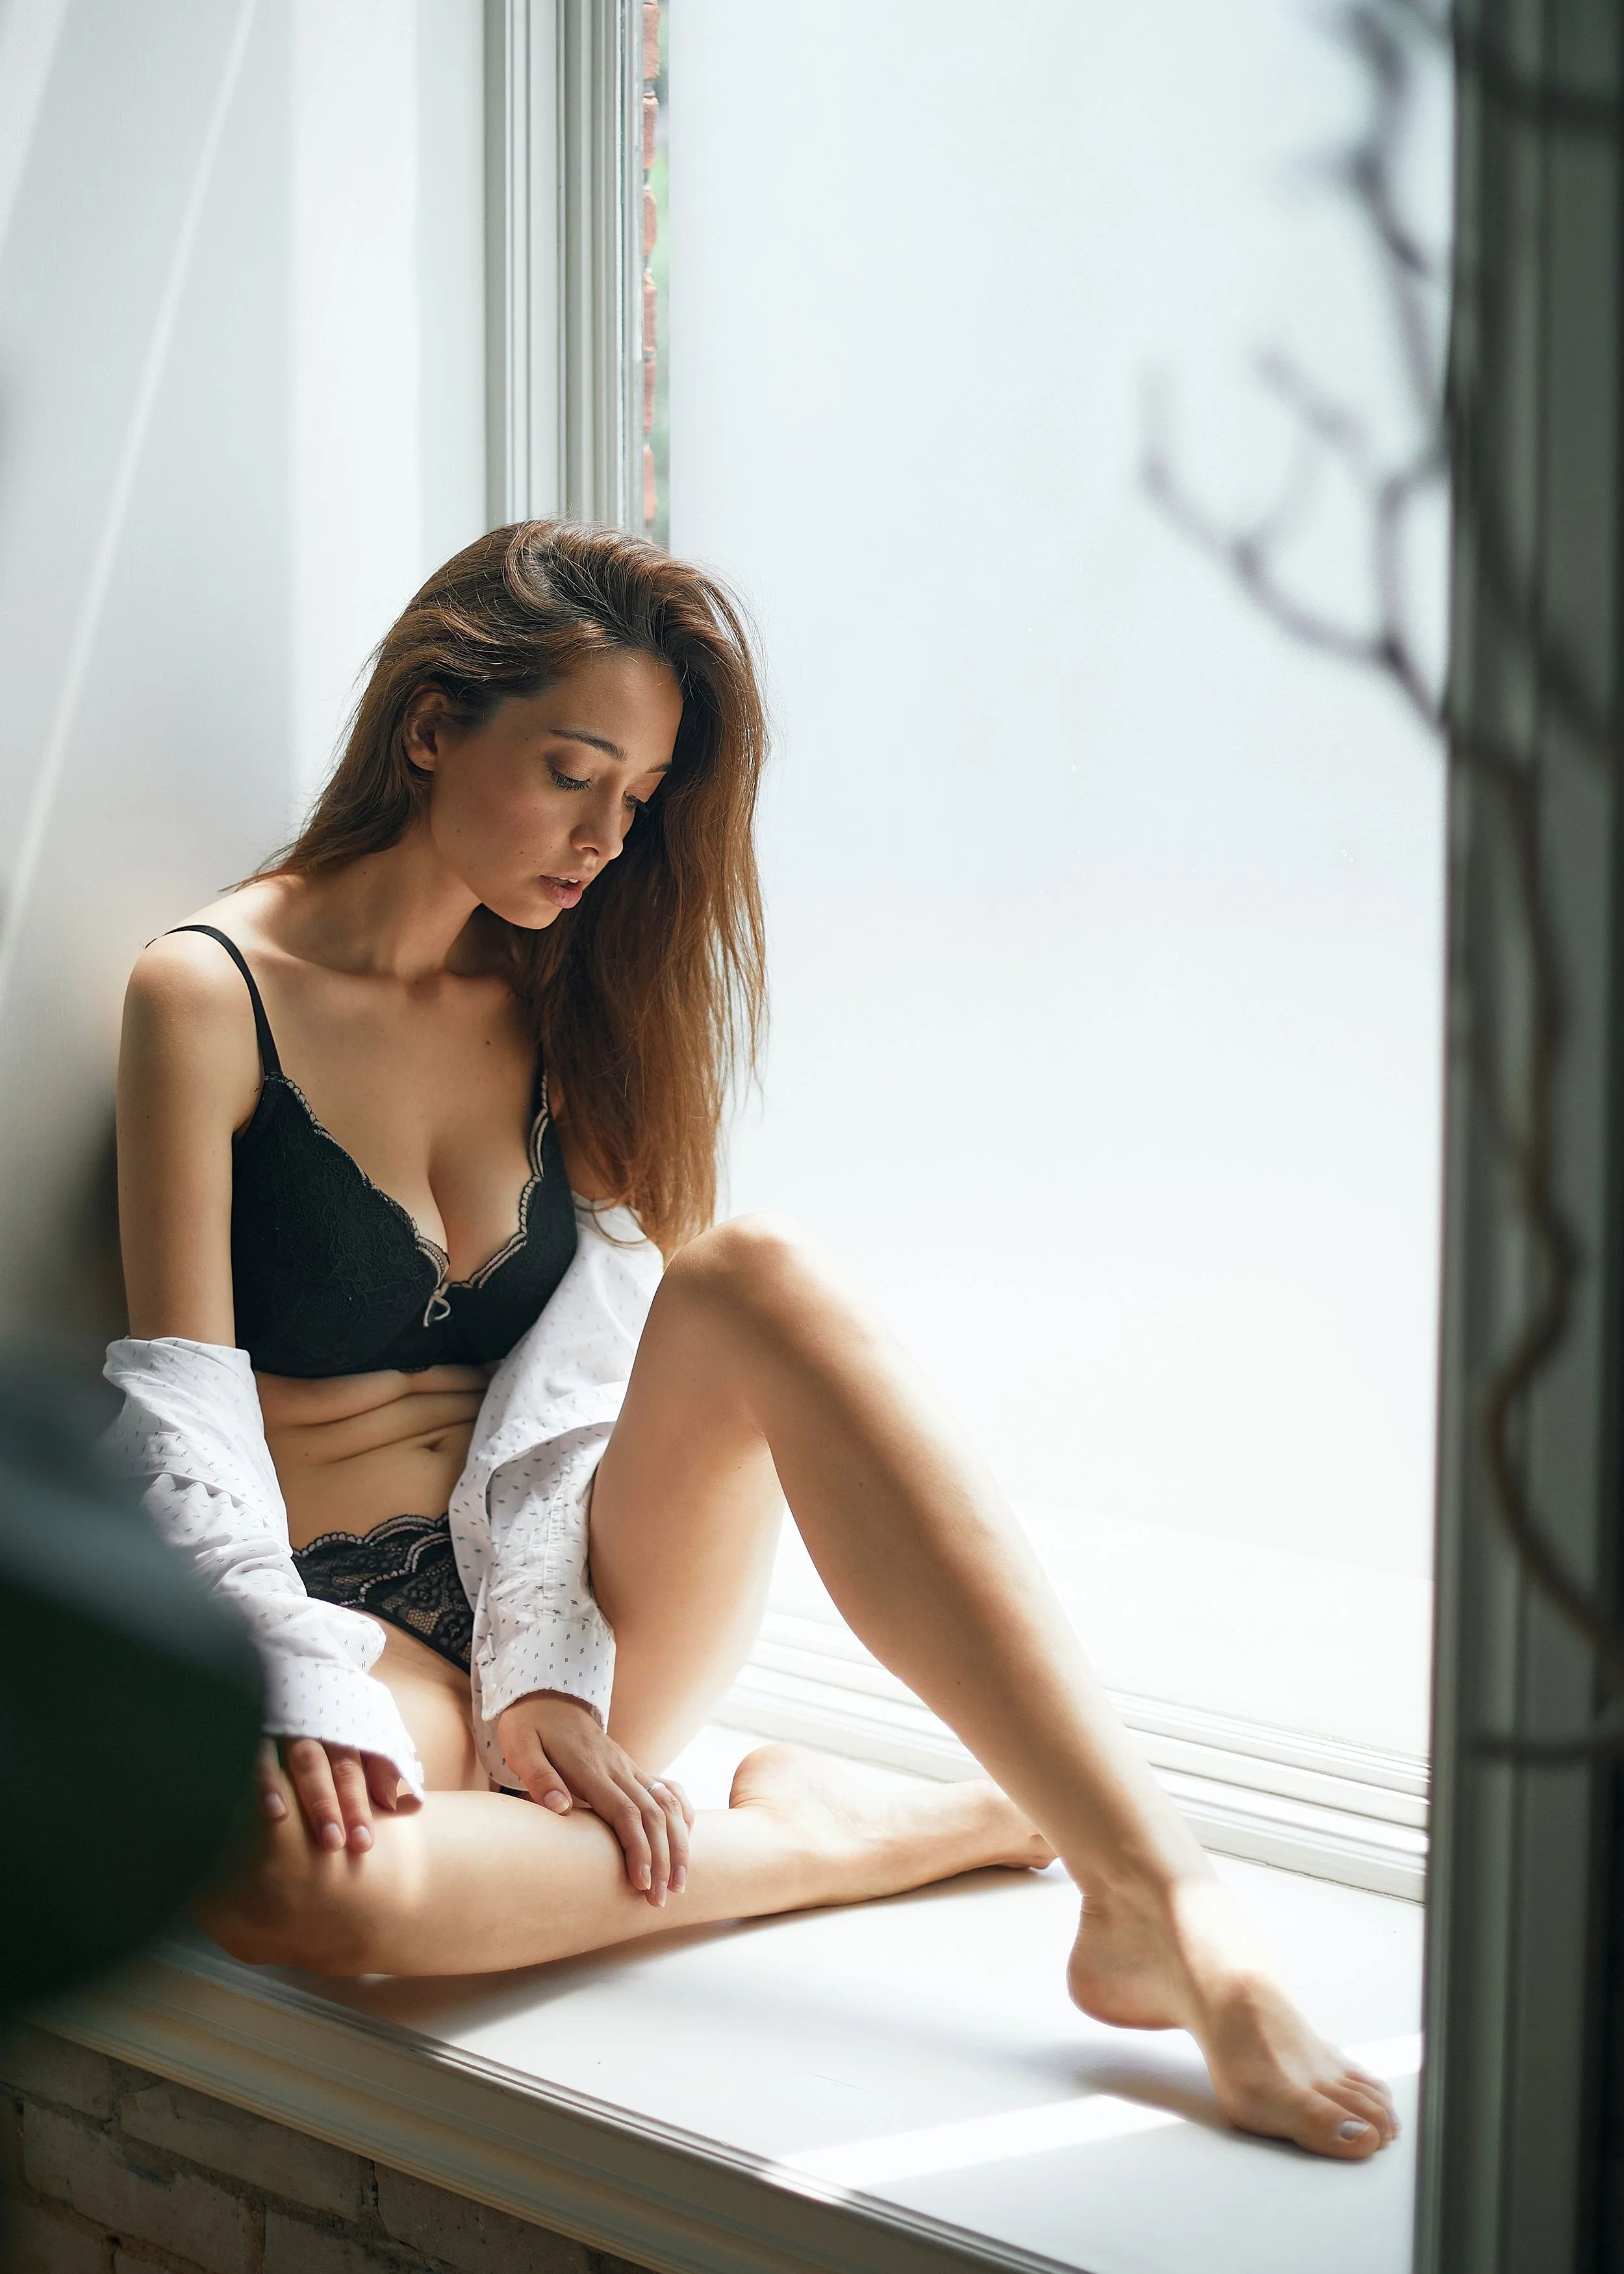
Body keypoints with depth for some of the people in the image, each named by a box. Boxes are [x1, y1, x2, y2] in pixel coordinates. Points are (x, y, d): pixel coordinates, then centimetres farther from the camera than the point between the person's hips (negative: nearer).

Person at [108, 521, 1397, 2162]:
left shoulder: (566, 1003, 9)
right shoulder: (210, 994, -6)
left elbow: (581, 1373, -3)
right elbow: (186, 1417, -11)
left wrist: (546, 1672, -18)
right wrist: (302, 1701, -26)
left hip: (560, 1624, 4)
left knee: (760, 1282, -28)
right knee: (302, 1885, -42)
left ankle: (1158, 1905, -36)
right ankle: (828, 1839, -20)